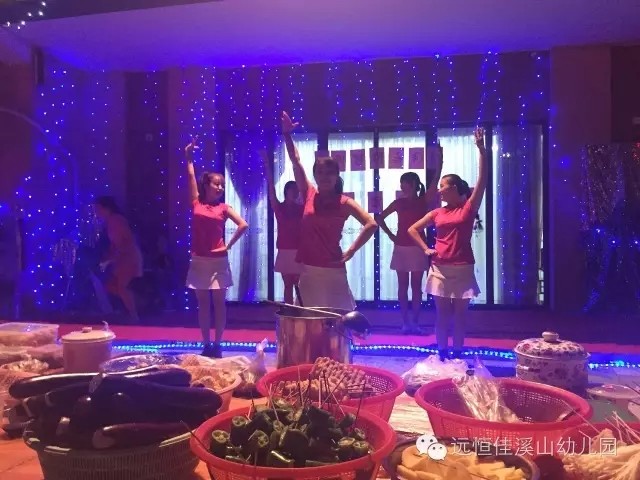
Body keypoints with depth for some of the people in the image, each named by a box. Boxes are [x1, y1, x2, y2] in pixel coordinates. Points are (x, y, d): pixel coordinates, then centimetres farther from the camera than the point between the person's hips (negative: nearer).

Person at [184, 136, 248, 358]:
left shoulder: (224, 208, 1)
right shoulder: (196, 204, 4)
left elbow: (243, 225, -7)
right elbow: (191, 176, 2)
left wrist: (228, 246, -7)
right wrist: (189, 156, 4)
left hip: (218, 260, -1)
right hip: (199, 260, 1)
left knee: (219, 302, 4)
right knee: (203, 303, 7)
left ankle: (217, 344, 12)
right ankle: (206, 344, 15)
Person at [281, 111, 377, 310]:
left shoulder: (344, 202, -4)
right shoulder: (309, 194, 5)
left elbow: (371, 224, -11)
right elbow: (296, 161, 4)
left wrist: (350, 251, -11)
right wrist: (287, 134, -2)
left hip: (332, 269, -3)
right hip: (308, 268, 4)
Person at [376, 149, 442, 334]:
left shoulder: (424, 201, -2)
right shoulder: (398, 203, 4)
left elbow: (436, 179, -13)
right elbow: (379, 218, 13)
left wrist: (440, 157, -19)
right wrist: (390, 234, 4)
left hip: (418, 247, -2)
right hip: (401, 248, 2)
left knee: (416, 286, 3)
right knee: (403, 286, 4)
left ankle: (414, 322, 9)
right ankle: (405, 322, 10)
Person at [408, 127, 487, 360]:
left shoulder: (469, 208, -2)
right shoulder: (437, 213, 6)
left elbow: (482, 180, -12)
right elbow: (412, 229, 15)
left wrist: (481, 149, -17)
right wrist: (425, 249, 3)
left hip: (462, 269, -2)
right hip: (440, 269, 2)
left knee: (459, 315, 7)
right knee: (442, 314, 8)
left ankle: (457, 355, 17)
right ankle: (441, 355, 17)